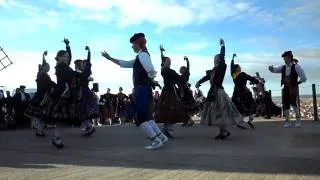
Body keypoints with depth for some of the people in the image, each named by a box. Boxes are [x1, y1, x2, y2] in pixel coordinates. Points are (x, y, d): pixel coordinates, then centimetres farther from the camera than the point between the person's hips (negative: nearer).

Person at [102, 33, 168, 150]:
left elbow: (151, 72, -25)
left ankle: (156, 140, -6)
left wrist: (152, 82, -6)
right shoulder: (140, 57, 20)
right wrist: (110, 58, 27)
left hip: (142, 89, -10)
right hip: (143, 89, 10)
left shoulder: (142, 55, -10)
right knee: (146, 117, 12)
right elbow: (124, 64, 28)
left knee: (140, 118, -7)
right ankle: (161, 137, 14)